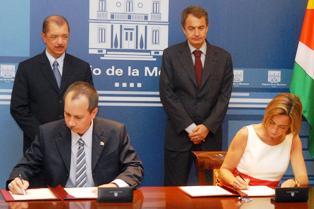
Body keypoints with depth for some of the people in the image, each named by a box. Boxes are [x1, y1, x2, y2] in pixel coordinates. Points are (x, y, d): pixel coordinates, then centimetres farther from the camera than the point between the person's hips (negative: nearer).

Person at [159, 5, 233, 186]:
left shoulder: (223, 57, 5)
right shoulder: (170, 55, 1)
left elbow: (224, 96, 2)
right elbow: (167, 94, -4)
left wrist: (207, 127, -10)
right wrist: (189, 127, -10)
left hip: (211, 134, 1)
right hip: (179, 133, -1)